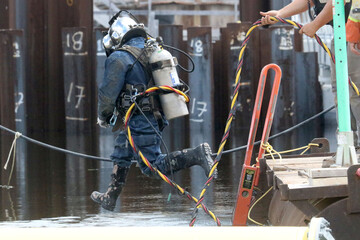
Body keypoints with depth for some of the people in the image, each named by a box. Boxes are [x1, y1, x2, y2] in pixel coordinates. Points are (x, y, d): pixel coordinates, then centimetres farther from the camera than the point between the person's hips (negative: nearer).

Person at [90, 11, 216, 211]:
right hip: (158, 117, 9)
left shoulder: (119, 57, -13)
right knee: (121, 154, 23)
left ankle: (196, 155, -21)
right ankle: (110, 199, 31)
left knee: (152, 167, -7)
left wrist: (103, 117, 6)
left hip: (140, 121, -9)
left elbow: (108, 93, -14)